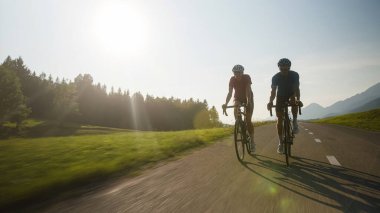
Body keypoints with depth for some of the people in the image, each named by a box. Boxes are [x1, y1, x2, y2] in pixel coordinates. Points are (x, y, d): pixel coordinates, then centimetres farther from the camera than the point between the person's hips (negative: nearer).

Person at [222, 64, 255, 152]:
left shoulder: (247, 77, -25)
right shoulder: (232, 79, -19)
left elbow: (248, 91, -35)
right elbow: (230, 93, -26)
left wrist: (249, 102, -51)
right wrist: (226, 103, -42)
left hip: (248, 98, -2)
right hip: (238, 98, 2)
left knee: (248, 120, -9)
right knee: (237, 118, -23)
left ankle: (252, 141, 2)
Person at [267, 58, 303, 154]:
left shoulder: (294, 75, -23)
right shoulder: (276, 77, -23)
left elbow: (296, 89, -30)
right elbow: (273, 91, -30)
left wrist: (298, 99, -50)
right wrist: (270, 101, -50)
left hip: (291, 95, 0)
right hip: (280, 97, 0)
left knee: (294, 100, -38)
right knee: (280, 119, -7)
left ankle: (295, 121, -15)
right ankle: (280, 143, 1)